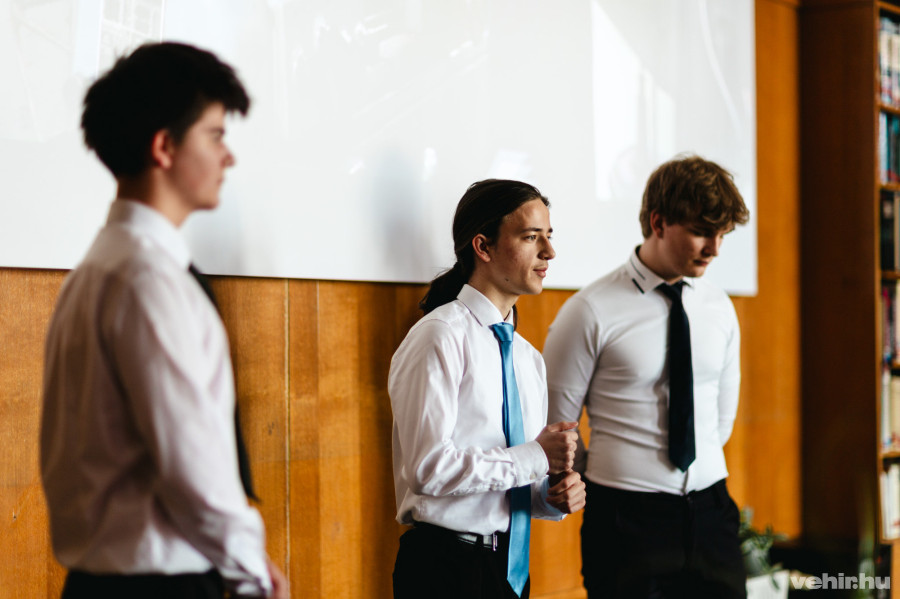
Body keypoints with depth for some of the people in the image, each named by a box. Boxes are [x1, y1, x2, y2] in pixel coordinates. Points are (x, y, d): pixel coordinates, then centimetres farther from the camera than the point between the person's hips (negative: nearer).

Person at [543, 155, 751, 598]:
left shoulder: (719, 308, 8)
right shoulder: (592, 312, -9)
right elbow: (554, 428, -3)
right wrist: (608, 481, 4)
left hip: (710, 512, 5)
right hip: (628, 521, -5)